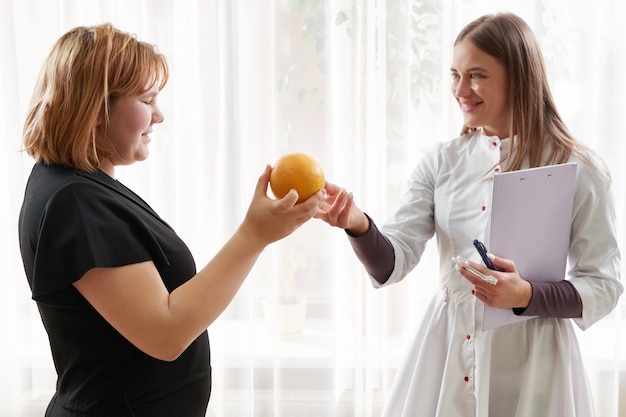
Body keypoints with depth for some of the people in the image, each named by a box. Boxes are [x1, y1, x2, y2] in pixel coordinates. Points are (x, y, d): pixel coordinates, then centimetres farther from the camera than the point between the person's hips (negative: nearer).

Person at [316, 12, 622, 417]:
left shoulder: (579, 171, -6)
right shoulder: (441, 162, 1)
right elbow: (392, 264, -6)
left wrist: (527, 295, -20)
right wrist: (358, 224, -27)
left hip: (531, 364, -2)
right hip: (446, 354, 3)